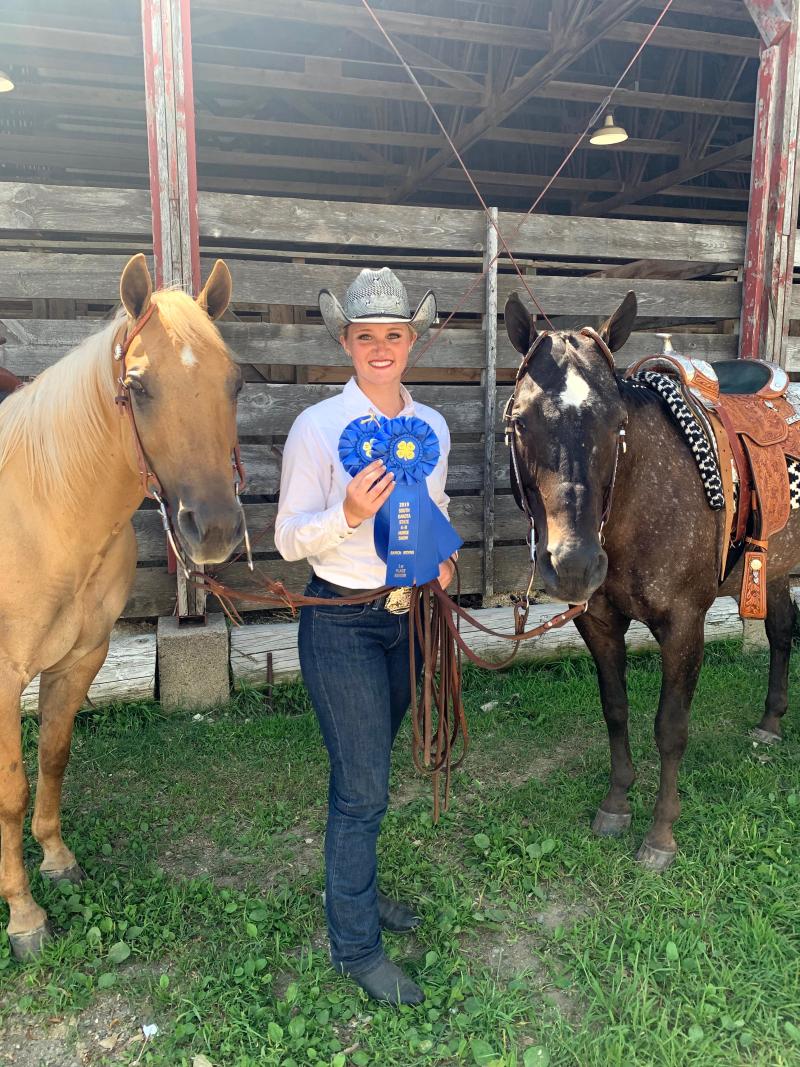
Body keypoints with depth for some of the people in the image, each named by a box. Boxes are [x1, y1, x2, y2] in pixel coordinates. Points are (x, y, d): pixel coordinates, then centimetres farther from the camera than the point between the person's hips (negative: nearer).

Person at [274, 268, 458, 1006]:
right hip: (343, 623, -5)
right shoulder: (318, 427, -12)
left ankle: (356, 890, 43)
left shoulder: (431, 425, 4)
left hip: (409, 614, 6)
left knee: (371, 769, 21)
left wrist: (443, 556, -4)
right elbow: (288, 538, -12)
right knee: (363, 785, 1)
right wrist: (348, 515, -31)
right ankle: (355, 945, 20)